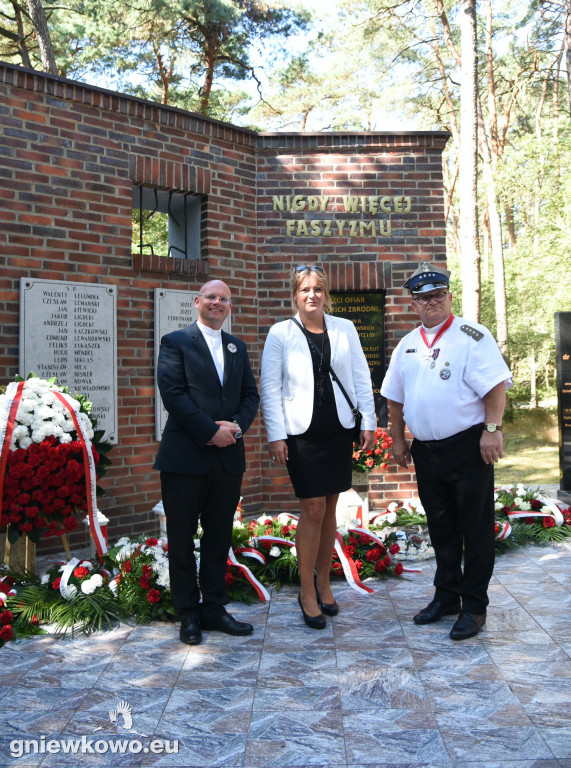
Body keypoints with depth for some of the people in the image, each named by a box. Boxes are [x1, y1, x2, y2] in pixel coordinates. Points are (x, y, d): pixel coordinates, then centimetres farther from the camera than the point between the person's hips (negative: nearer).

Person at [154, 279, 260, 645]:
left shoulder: (237, 347, 16)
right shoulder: (176, 342, 0)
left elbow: (251, 394, 11)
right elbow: (173, 393, -11)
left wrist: (237, 425, -9)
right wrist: (211, 432, -16)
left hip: (229, 457, 5)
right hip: (185, 457, -5)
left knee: (219, 537, 12)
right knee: (182, 540, 4)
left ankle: (214, 608, 23)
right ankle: (188, 615, 17)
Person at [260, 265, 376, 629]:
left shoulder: (344, 329, 6)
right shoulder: (280, 333, 0)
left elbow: (361, 377, 8)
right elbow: (270, 388, -2)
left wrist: (368, 422, 3)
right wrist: (276, 435, -8)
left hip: (338, 430, 3)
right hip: (302, 432, -3)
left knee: (330, 508, 10)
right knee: (313, 510, -3)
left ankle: (324, 583, 25)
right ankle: (307, 591, 12)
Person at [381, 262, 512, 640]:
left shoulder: (472, 336, -6)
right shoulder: (407, 345, 13)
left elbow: (495, 385, -13)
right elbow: (395, 398, 18)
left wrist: (492, 429, -21)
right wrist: (398, 440, 15)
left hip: (468, 446, -6)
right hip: (425, 450, 6)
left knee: (475, 528, 2)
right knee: (441, 528, 16)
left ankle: (474, 606, 14)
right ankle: (446, 597, 31)